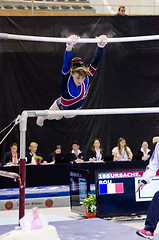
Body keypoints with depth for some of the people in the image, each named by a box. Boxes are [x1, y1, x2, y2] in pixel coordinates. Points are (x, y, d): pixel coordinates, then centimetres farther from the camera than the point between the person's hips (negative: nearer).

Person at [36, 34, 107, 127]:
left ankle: (60, 115, 72)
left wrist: (101, 46, -61)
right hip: (61, 108, -3)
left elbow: (95, 61, -42)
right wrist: (69, 47, -79)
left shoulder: (87, 78, -32)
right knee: (51, 117, 28)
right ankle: (42, 117, 63)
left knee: (68, 116, 37)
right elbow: (66, 63, -59)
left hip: (75, 110, 3)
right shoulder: (66, 79, -40)